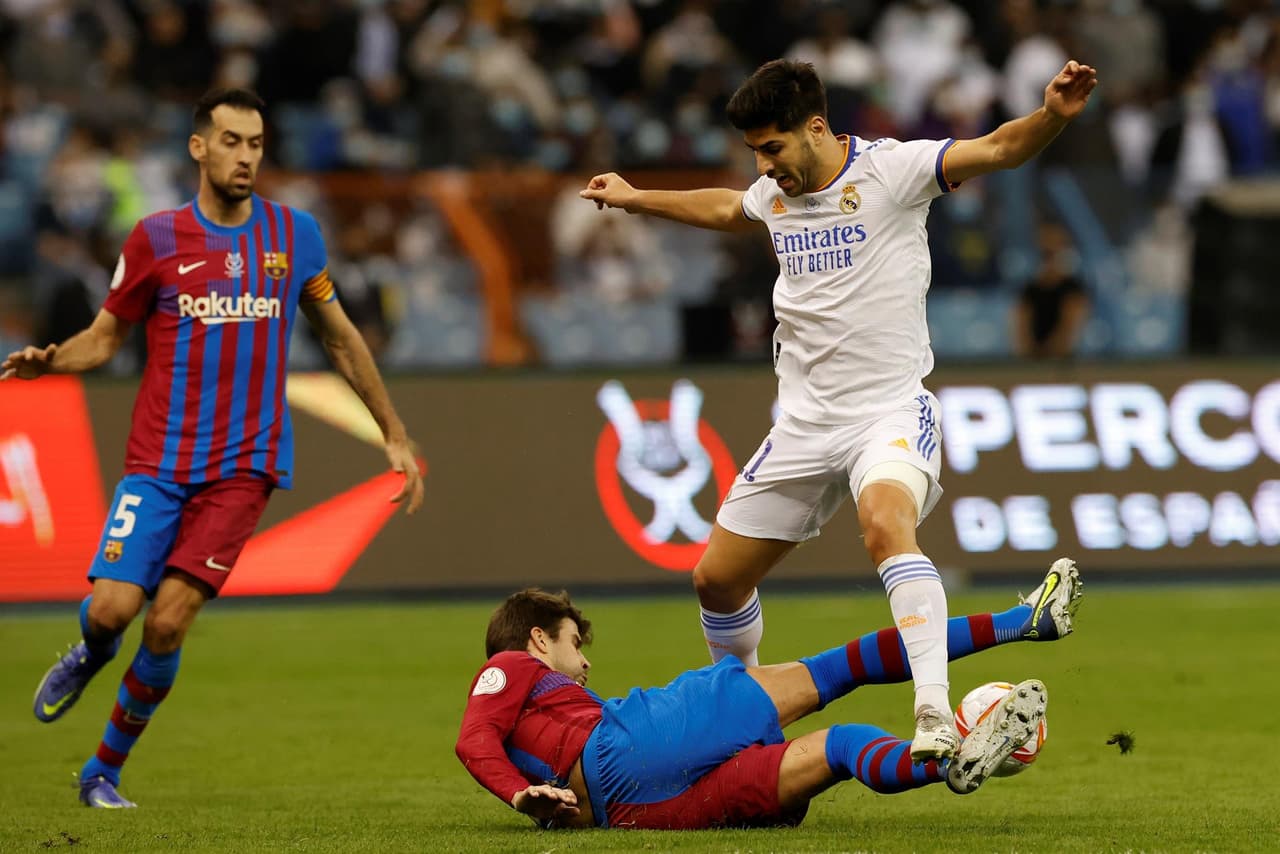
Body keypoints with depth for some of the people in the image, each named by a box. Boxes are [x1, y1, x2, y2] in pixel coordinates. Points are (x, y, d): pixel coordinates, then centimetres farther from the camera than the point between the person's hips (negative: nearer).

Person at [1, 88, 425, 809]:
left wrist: (396, 435, 19)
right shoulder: (157, 237, 1)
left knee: (169, 621, -10)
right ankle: (91, 657, 25)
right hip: (158, 461, 0)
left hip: (244, 465, 0)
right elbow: (107, 336, 10)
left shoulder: (295, 233, 6)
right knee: (113, 607, -15)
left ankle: (106, 770, 9)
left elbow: (340, 338, 17)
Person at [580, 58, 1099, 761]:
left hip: (890, 410, -7)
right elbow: (725, 209, 33)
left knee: (887, 526, -37)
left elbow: (999, 150, -23)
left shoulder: (889, 170, -11)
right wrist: (635, 200, 44)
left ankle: (935, 713, -45)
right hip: (804, 423, 7)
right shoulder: (774, 194, 8)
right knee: (716, 578, 10)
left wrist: (1054, 115, -42)